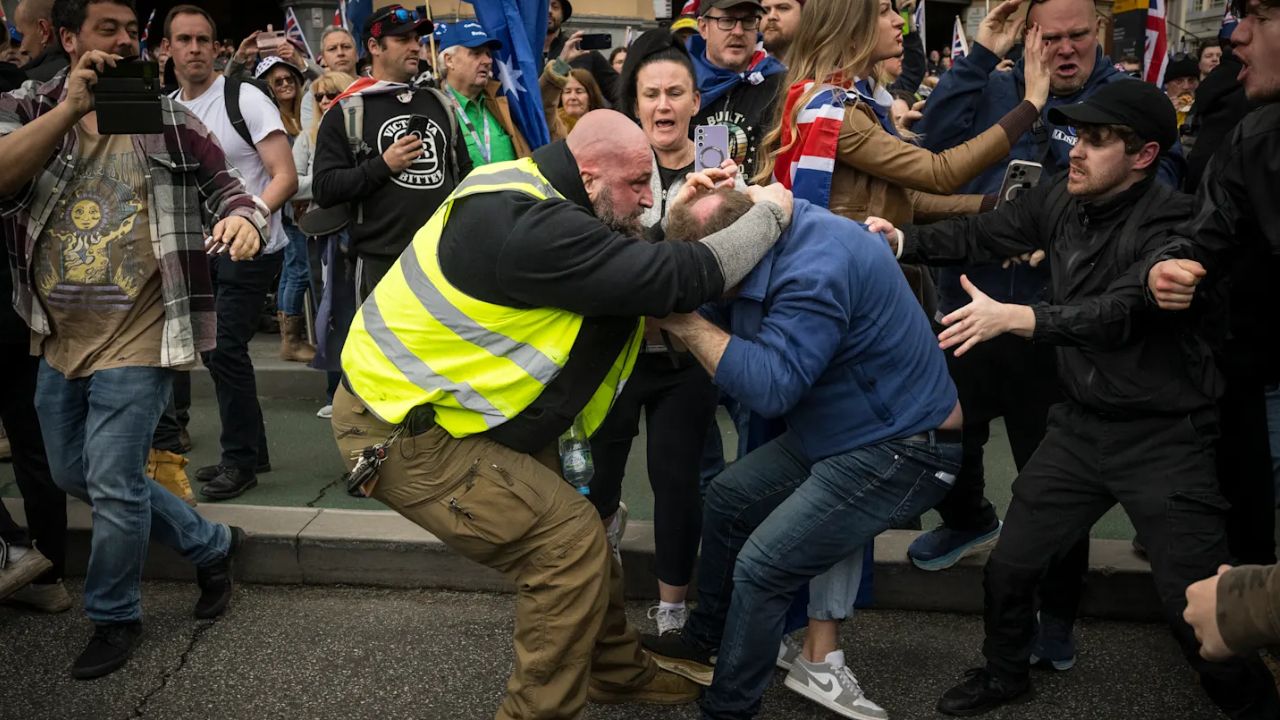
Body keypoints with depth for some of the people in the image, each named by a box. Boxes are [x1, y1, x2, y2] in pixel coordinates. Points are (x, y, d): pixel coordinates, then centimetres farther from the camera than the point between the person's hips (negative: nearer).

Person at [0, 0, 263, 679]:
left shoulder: (170, 120, -1)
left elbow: (226, 188, -1)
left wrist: (242, 219, -25)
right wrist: (69, 107, -24)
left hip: (135, 341, -5)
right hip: (58, 339, 5)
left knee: (111, 485, -3)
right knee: (73, 475, 17)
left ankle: (114, 617, 22)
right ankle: (210, 545, 34)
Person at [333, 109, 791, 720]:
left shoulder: (530, 189, 3)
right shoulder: (534, 229, -29)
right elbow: (681, 280, -28)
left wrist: (673, 221, 2)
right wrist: (767, 213, -13)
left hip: (420, 396, 10)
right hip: (400, 427, -10)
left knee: (573, 530, 13)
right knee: (569, 540, -11)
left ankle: (617, 671, 32)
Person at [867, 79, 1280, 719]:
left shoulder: (1174, 223, -19)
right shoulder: (1060, 199, 0)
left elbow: (1121, 311, -32)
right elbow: (981, 234, 4)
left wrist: (1012, 317, -42)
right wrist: (902, 240, -13)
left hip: (1164, 437, -5)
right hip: (1080, 423, 6)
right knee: (1007, 568, 11)